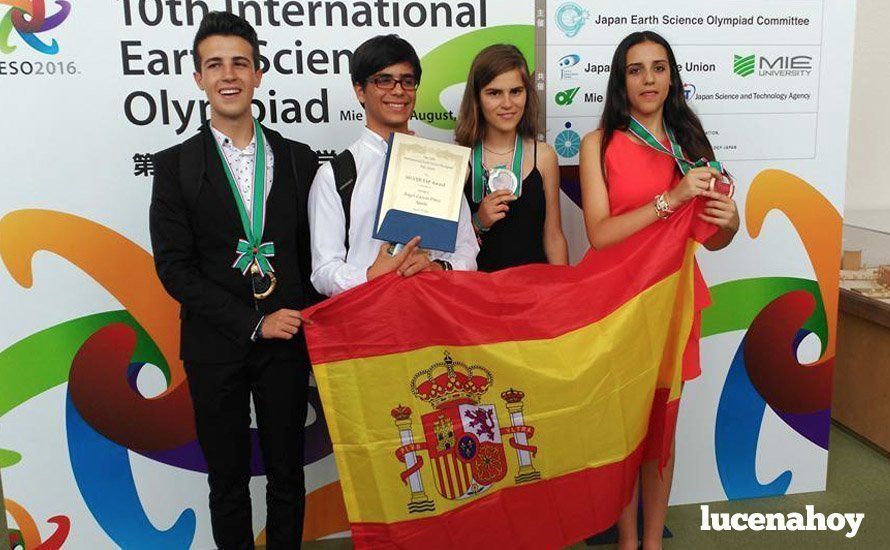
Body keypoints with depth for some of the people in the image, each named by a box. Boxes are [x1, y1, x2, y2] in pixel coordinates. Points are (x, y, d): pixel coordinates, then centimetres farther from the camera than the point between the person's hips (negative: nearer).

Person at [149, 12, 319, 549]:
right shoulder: (175, 165, -2)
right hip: (215, 348, -1)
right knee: (228, 481, 14)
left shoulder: (299, 159, 3)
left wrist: (311, 332, -3)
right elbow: (174, 267, -7)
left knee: (287, 476, 14)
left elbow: (314, 253, 6)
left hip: (287, 343, 1)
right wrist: (254, 323, -13)